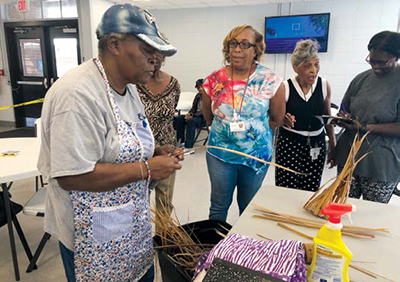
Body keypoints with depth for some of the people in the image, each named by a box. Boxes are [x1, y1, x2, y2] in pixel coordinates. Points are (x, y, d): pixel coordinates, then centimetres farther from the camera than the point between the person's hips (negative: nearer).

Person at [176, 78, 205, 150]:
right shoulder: (198, 95, 13)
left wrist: (192, 115, -21)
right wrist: (189, 113, -3)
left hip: (204, 118, -9)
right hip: (196, 115, 9)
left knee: (191, 121, -34)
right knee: (180, 118, -4)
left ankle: (189, 147, -34)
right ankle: (181, 141, -1)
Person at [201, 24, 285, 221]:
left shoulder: (270, 81, -11)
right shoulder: (213, 81, -7)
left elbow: (277, 119, 2)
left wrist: (253, 130, 5)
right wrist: (224, 130, 8)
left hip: (257, 155, 0)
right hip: (220, 153, 1)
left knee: (248, 207, 19)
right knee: (219, 205, 15)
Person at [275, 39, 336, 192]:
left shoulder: (324, 85, 1)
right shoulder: (285, 87, -9)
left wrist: (333, 145, 15)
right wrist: (284, 119, -23)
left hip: (316, 146, 3)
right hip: (289, 145, -3)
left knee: (311, 192, 4)